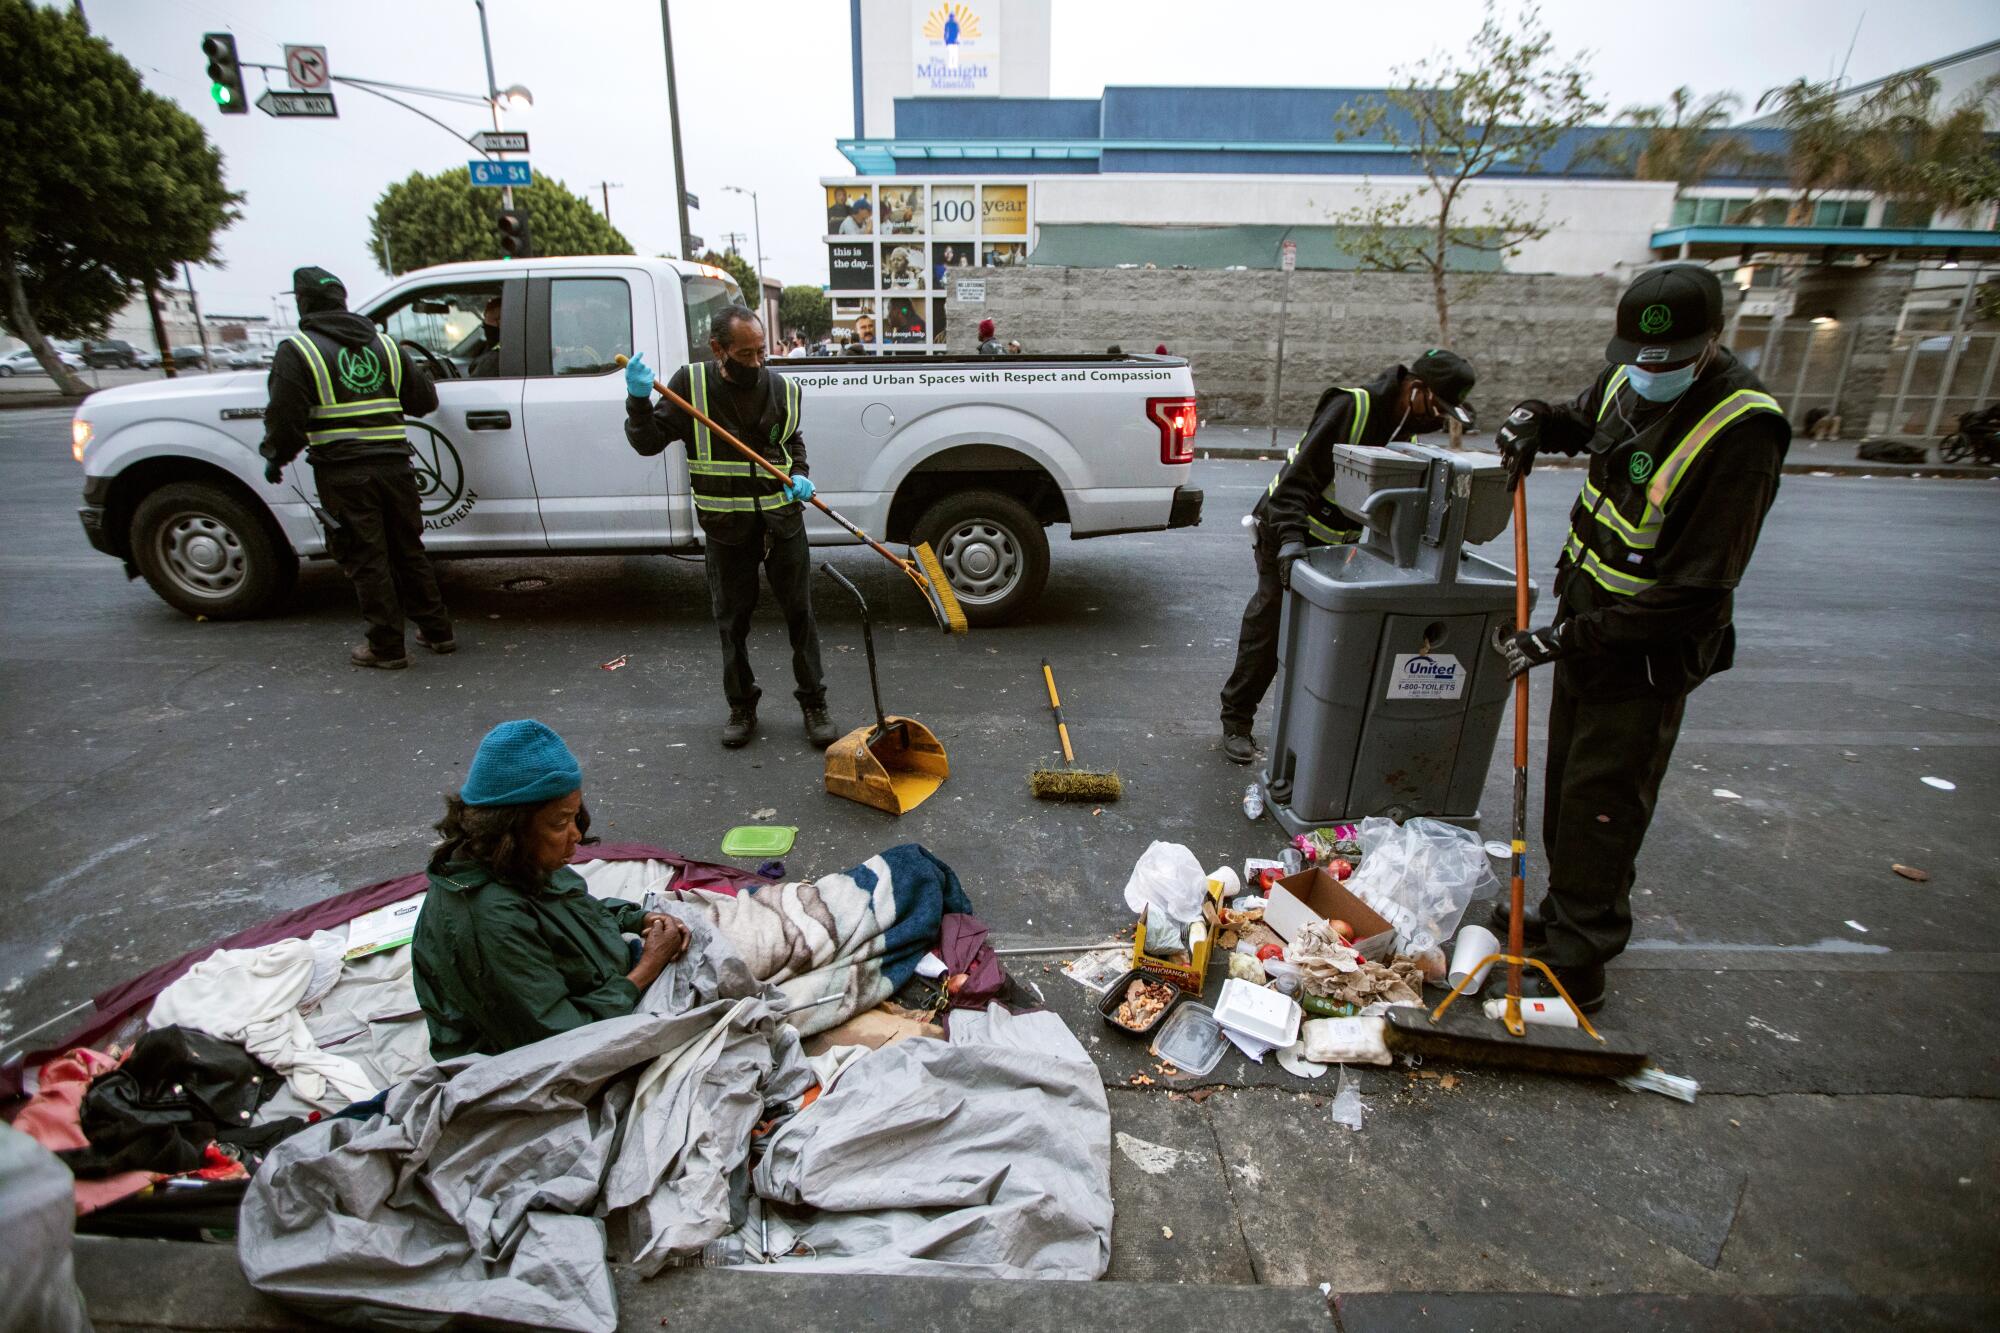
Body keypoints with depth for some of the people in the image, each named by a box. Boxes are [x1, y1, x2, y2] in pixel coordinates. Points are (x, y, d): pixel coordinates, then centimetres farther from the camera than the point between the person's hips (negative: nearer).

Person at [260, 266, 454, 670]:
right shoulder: (386, 345, 10)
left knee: (367, 561, 2)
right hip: (394, 466, 5)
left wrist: (275, 457, 8)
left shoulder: (297, 351, -5)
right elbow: (425, 401, 14)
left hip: (343, 474, -4)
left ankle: (387, 648, 7)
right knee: (408, 553, 15)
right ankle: (437, 632, 20)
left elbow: (285, 418, -9)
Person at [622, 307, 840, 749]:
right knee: (732, 619, 9)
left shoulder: (784, 389, 1)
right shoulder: (691, 384, -5)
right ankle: (741, 707, 26)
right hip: (725, 526, -1)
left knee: (800, 613, 5)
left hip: (782, 519, 1)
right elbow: (648, 442, -3)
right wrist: (639, 400, -21)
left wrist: (799, 475, -1)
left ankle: (813, 704, 19)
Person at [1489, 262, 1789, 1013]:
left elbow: (1695, 590, -27)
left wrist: (1567, 640, -28)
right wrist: (1536, 421, 1)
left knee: (1601, 809, 0)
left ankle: (1576, 965, 15)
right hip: (1585, 625, 8)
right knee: (1566, 789, 20)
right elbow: (1585, 420, 25)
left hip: (1646, 653, -8)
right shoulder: (1628, 381, 0)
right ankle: (1565, 913, 38)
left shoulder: (1740, 433, -25)